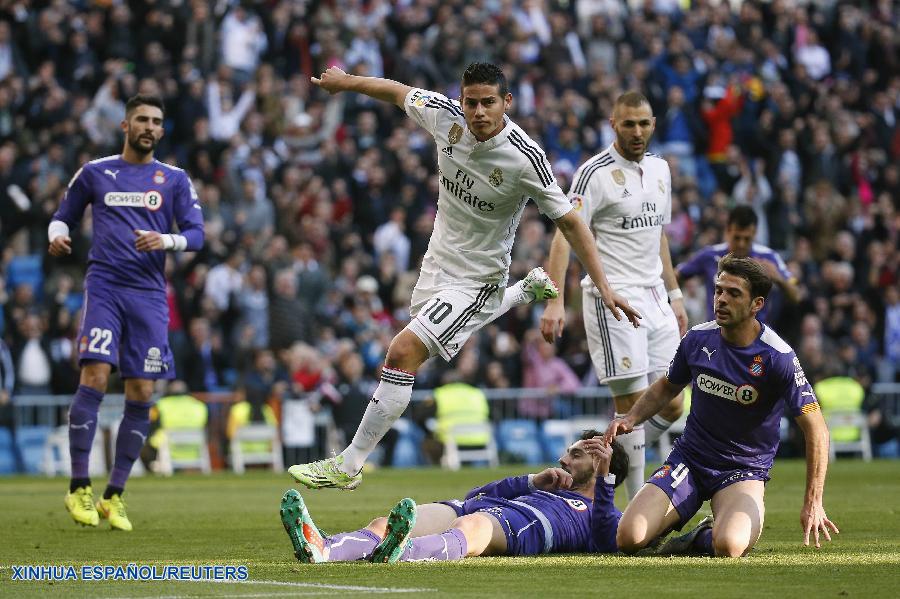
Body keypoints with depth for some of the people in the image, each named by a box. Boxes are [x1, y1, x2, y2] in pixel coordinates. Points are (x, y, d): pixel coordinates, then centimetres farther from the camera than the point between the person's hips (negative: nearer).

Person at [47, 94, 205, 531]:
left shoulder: (174, 179, 11)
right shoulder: (95, 172, 10)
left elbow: (195, 233, 4)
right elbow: (63, 215, 18)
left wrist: (166, 239, -16)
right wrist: (57, 235, -5)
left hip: (149, 295, 2)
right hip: (104, 286, -2)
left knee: (141, 394, -2)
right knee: (95, 377, -17)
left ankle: (114, 496, 9)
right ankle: (79, 488, -11)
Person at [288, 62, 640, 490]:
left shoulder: (525, 158, -26)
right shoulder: (446, 115, -14)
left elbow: (569, 222, -20)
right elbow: (398, 92, 7)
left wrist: (604, 288, -22)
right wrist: (346, 82, 20)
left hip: (478, 278, -7)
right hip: (438, 261, 8)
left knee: (404, 351, -20)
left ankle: (348, 466, -12)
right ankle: (528, 290, 51)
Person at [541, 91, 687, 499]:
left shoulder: (659, 168, 13)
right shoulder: (596, 172, -10)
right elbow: (565, 235, -17)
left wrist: (674, 294, 21)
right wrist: (555, 301, -27)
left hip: (654, 298, 7)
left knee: (671, 407, 4)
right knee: (632, 404, -8)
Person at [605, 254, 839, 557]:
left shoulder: (778, 358, -17)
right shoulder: (698, 339, -4)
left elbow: (816, 430, -14)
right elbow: (668, 386, 18)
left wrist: (812, 503, -20)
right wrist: (631, 418, -1)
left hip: (744, 470, -3)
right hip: (689, 458, 3)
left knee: (729, 547, -34)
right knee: (629, 539, -17)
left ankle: (705, 537, 4)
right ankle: (676, 518, 18)